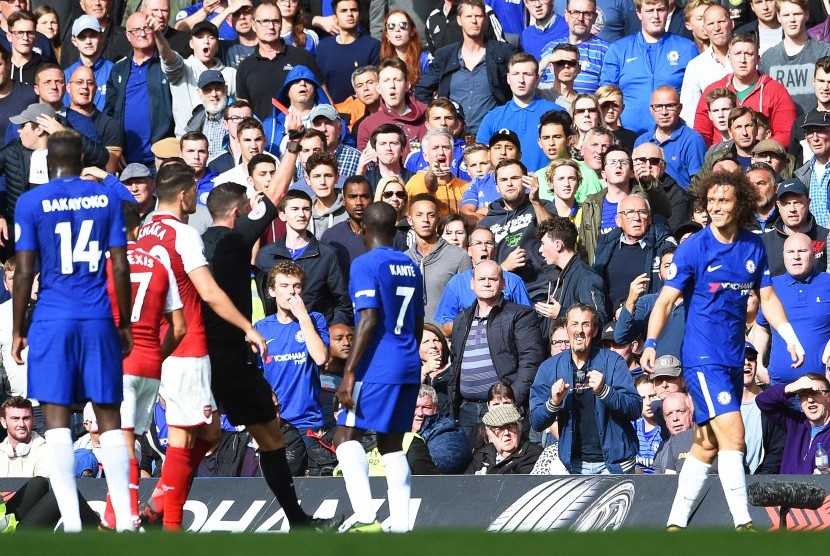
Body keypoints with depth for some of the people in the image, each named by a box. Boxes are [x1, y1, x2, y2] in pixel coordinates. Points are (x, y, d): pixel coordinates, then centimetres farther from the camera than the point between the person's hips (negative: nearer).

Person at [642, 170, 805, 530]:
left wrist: (790, 337, 2)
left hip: (734, 359, 6)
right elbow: (665, 300, -10)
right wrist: (650, 343, -22)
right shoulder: (693, 248, -9)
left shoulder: (754, 247, 6)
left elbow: (767, 297, 15)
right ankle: (742, 524, -17)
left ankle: (677, 521, 18)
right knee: (733, 433, -17)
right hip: (702, 357, -6)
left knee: (708, 444, 9)